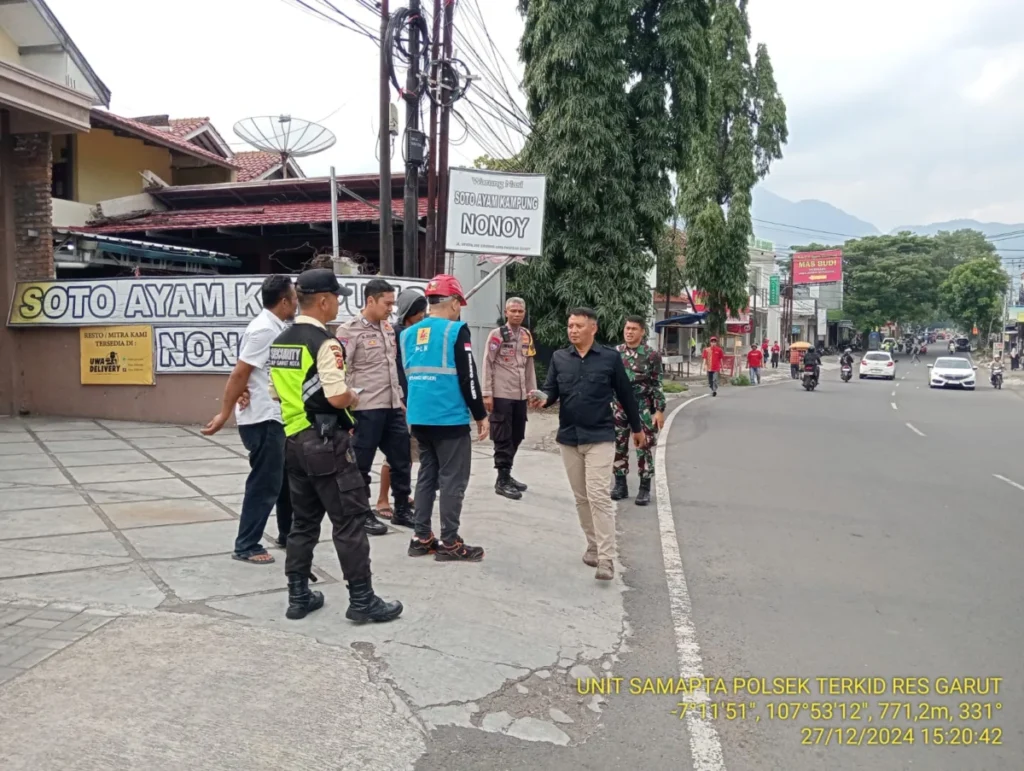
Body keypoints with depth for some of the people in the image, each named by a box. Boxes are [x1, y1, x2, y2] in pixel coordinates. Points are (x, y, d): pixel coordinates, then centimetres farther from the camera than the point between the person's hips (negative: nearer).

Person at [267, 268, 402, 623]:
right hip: (326, 443, -8)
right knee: (349, 520, 0)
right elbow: (337, 396, -23)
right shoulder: (324, 342, -17)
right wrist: (353, 397, -3)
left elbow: (275, 392, 17)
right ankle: (362, 599, 6)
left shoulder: (280, 342, 10)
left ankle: (298, 595, 23)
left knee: (304, 520, 16)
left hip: (294, 441, 9)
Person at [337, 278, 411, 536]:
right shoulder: (349, 330, -10)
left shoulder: (388, 328, 12)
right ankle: (363, 515, 19)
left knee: (402, 460, 14)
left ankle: (402, 510, 28)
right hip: (366, 409, -7)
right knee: (361, 465, 6)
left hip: (392, 407, 7)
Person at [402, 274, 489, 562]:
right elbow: (468, 377, -13)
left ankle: (421, 538, 19)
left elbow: (407, 376, 15)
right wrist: (481, 415, -4)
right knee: (453, 479, 1)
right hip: (450, 418, -7)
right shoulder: (456, 330, -11)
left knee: (427, 475, 15)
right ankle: (449, 543, 5)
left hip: (419, 418, 7)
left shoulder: (408, 334, 9)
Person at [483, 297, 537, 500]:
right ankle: (502, 480, 7)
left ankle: (507, 475, 26)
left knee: (516, 437, 12)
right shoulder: (496, 334, -6)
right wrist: (487, 394, -12)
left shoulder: (527, 336, 12)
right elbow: (487, 365, -8)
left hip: (520, 395, 6)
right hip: (501, 395, -6)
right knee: (503, 438, -1)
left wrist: (533, 390, 13)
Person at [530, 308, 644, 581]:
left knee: (598, 495, -12)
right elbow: (551, 390, 3)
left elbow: (625, 394, 3)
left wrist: (637, 428, 11)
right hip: (568, 437, 4)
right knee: (581, 497, 13)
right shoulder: (559, 357, 4)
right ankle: (593, 547, 28)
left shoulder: (610, 357, -4)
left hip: (599, 437, -4)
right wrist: (543, 399, -21)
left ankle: (606, 559, -8)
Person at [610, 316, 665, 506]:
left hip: (642, 407, -4)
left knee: (644, 448, 2)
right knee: (619, 446, 9)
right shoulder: (616, 352, 5)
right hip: (619, 406, 4)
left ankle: (645, 488, 11)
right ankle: (620, 485, 20)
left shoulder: (651, 355, -6)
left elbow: (657, 384, -5)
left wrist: (660, 410, -10)